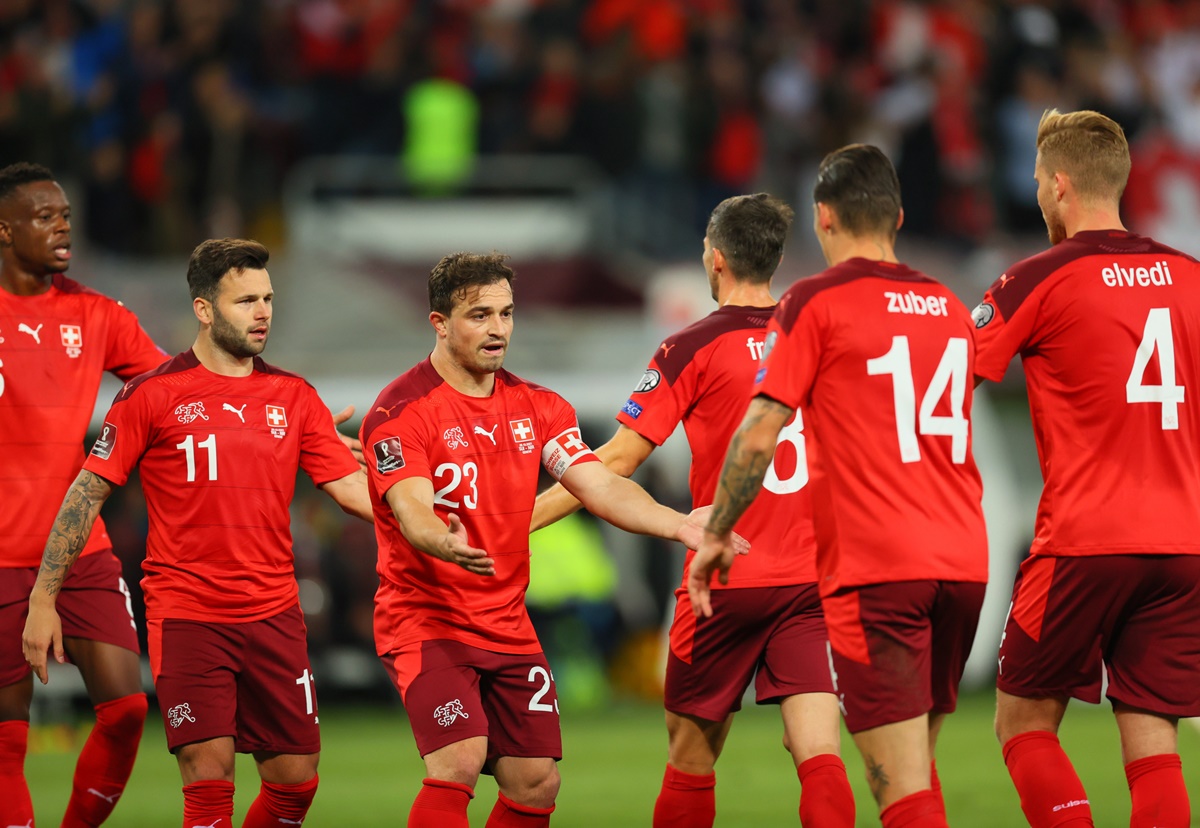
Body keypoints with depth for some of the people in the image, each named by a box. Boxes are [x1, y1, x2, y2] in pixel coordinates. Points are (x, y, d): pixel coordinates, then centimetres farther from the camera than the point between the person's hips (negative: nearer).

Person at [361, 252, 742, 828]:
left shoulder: (537, 407, 9)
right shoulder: (400, 412, -10)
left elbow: (599, 487, -1)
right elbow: (412, 512, -23)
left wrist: (676, 524, -19)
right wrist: (447, 544, -47)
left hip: (508, 625, 6)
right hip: (425, 620, -6)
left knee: (536, 781, 0)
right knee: (458, 765, -24)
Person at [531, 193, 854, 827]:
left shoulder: (692, 350, -6)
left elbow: (615, 462, -6)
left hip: (725, 582, -3)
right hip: (809, 581, 3)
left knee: (690, 758, 11)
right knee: (818, 754, -6)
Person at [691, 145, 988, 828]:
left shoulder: (817, 303, -3)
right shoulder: (950, 308, 14)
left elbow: (758, 438, -7)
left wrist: (715, 536, 4)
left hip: (874, 566, -6)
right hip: (964, 560, 6)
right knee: (918, 765, 17)